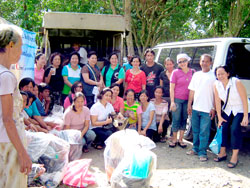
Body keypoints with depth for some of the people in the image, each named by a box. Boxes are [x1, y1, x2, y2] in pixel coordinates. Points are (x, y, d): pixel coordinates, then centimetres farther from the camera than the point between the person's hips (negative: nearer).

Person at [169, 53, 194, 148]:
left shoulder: (192, 72, 5)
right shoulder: (175, 72, -2)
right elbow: (171, 88, -2)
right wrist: (172, 102, -8)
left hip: (187, 100, 3)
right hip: (177, 99, -2)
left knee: (184, 120, 9)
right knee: (176, 120, 2)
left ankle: (180, 139, 20)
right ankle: (174, 139, 16)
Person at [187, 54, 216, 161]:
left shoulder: (213, 76, -5)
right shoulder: (196, 75, 11)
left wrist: (214, 108, -11)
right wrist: (189, 104, 10)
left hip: (207, 109, -5)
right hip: (195, 108, 5)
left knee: (204, 132, -1)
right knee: (195, 130, 15)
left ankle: (202, 153, 7)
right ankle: (196, 149, 28)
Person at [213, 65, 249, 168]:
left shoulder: (236, 82, -25)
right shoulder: (216, 84, -11)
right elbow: (217, 101, -3)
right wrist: (219, 117, -1)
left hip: (241, 110, -5)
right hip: (227, 110, 5)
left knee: (235, 129, -16)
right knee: (224, 128, -2)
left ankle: (234, 157, -7)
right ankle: (223, 153, 15)